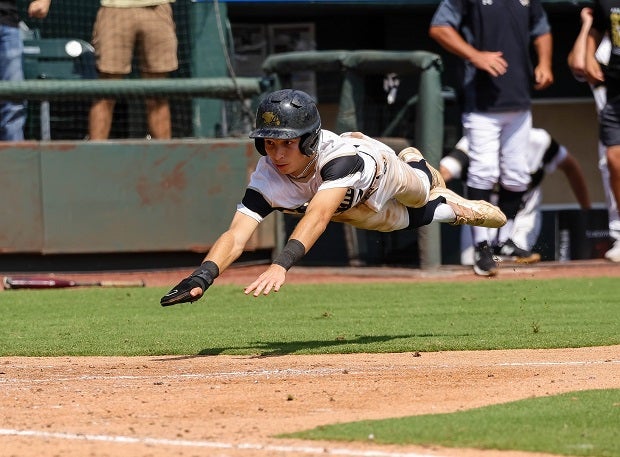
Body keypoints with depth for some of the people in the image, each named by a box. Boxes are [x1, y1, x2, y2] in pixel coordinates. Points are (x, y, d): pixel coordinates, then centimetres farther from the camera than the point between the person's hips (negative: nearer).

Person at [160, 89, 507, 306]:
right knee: (409, 218, 29)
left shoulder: (339, 155, -54)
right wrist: (202, 277, -73)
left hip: (383, 170, -3)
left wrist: (281, 264, -85)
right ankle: (456, 209, 61)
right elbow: (236, 236, -53)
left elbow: (318, 215, -69)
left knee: (418, 195, 31)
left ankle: (417, 164, 65)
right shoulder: (267, 179, -44)